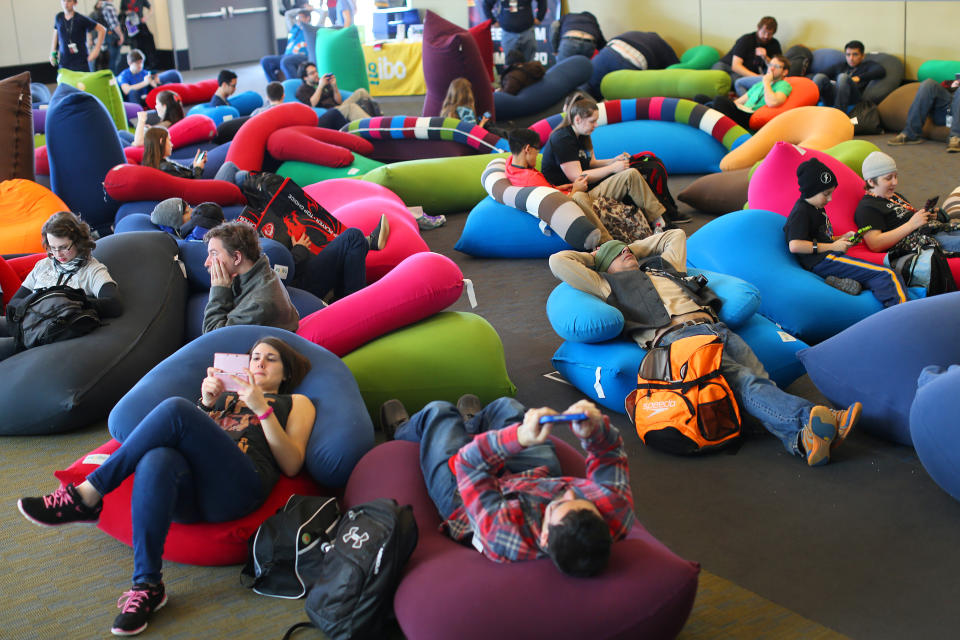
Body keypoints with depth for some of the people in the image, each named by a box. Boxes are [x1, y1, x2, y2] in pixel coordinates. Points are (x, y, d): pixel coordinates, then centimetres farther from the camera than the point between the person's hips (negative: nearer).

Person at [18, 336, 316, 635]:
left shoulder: (296, 403, 27)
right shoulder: (224, 392, 39)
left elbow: (291, 465, 9)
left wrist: (261, 408, 0)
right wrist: (206, 404, 10)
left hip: (239, 485, -3)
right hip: (189, 490, 4)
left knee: (175, 408, -27)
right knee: (157, 461, -36)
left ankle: (86, 497, -21)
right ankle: (146, 586, -33)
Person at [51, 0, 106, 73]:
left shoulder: (81, 19, -8)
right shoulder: (59, 17, 5)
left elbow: (102, 30, -5)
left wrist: (96, 50, -9)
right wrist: (53, 53, 18)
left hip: (80, 63, -4)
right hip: (63, 63, 4)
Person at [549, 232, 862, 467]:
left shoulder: (662, 266, 38)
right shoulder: (611, 285, 21)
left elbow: (676, 235, 56)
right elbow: (559, 262, 17)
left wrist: (636, 248, 48)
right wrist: (593, 257, 34)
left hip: (714, 326, 6)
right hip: (676, 336, -6)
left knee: (760, 380, -22)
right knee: (742, 381, -30)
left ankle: (805, 439, -46)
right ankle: (810, 418, -52)